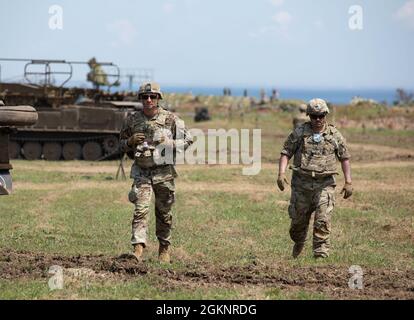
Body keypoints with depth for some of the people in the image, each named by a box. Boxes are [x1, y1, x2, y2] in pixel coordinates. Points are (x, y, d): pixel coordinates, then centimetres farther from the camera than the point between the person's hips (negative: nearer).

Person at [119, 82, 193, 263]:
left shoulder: (170, 119, -2)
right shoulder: (133, 120, 4)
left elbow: (187, 141, 3)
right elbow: (122, 144, 15)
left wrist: (169, 143, -15)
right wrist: (131, 141, -8)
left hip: (164, 172, -1)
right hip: (141, 172, 1)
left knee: (164, 213, 8)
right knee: (141, 209, -14)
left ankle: (164, 249, 22)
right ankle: (138, 248, -19)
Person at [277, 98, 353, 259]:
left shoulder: (335, 135, 3)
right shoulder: (299, 133, 2)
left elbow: (345, 158, 8)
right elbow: (286, 153, 1)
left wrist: (348, 182, 1)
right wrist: (281, 173, -13)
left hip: (324, 184, -1)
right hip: (301, 183, 1)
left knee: (323, 221, -12)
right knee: (298, 220, 10)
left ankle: (321, 255, -10)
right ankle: (298, 245, 39)